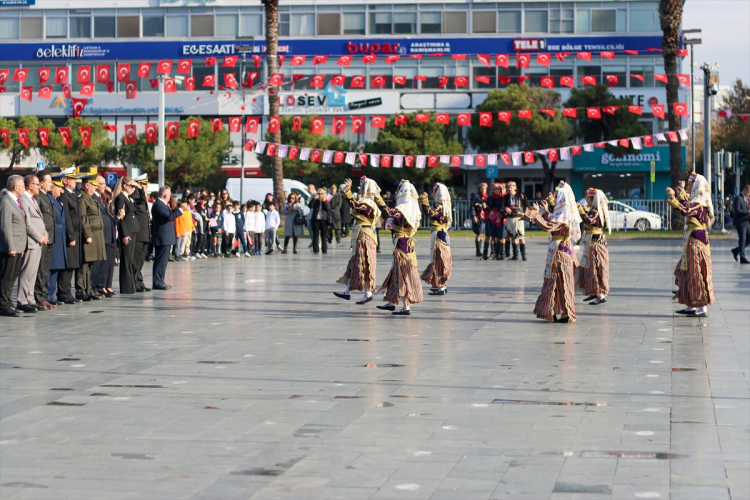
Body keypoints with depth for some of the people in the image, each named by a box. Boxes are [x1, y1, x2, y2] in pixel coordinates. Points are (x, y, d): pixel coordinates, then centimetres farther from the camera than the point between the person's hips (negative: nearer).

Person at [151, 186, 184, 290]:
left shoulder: (162, 204, 16)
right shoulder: (159, 205, -17)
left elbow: (169, 215, 21)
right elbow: (169, 216, -26)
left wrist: (173, 209, 9)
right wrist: (181, 209, -21)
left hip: (165, 237, 11)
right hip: (162, 237, -11)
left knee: (163, 260, 13)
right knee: (161, 260, -8)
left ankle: (159, 281, 17)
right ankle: (158, 282, -7)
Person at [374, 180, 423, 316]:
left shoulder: (402, 209, -17)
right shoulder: (414, 210, 8)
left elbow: (389, 212, -37)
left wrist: (378, 200, -39)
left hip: (402, 245, -9)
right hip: (410, 245, 9)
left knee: (402, 275, -5)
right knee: (396, 273, 18)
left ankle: (406, 307, -4)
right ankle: (391, 303, 27)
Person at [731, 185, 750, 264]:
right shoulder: (738, 198, -11)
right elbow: (737, 210, -20)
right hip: (741, 222, -8)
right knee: (742, 240, -4)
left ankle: (736, 250, 22)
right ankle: (742, 258, 1)